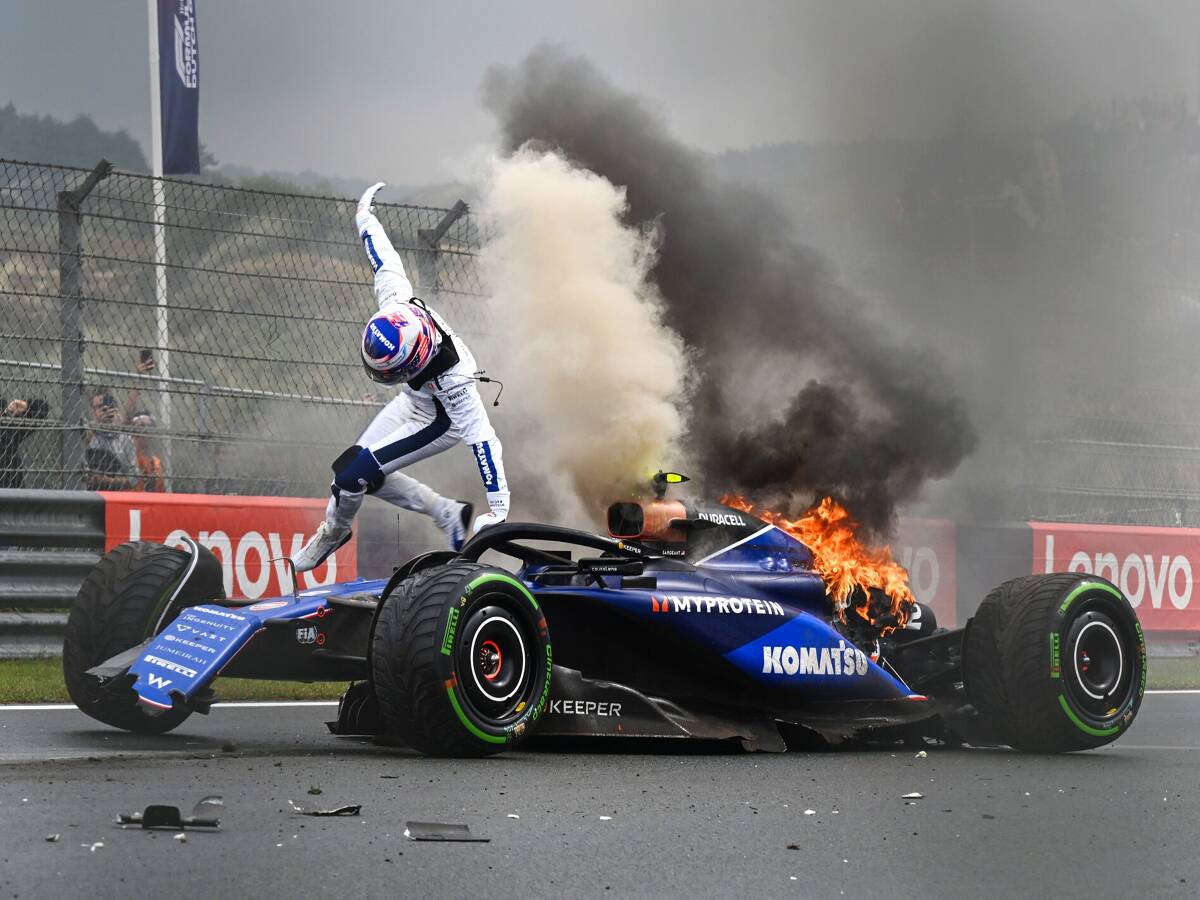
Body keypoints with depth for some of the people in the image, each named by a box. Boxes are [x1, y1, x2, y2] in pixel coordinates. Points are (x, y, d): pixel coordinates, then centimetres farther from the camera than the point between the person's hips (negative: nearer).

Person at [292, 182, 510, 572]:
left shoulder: (452, 377, -43)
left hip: (442, 421, -8)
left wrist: (498, 510, -37)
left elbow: (481, 437, -39)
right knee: (361, 473, 5)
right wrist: (364, 216, 9)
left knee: (355, 472, -12)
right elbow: (384, 258, -11)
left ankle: (334, 531, 21)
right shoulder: (397, 301, -31)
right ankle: (447, 513, 14)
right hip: (413, 400, 8)